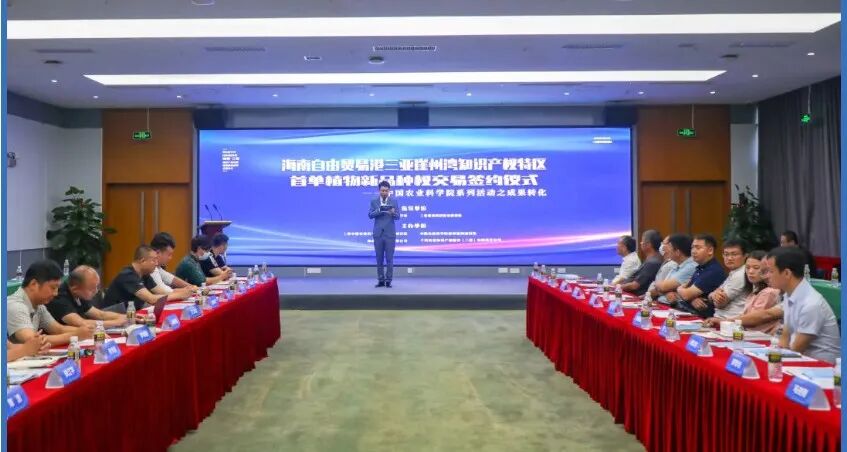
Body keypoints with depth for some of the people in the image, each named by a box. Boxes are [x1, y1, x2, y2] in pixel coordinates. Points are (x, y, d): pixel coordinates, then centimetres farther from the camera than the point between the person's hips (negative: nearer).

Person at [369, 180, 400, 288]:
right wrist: (379, 210, -21)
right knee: (379, 258, 5)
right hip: (378, 233, 1)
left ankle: (388, 280, 2)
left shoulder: (394, 201, 3)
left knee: (389, 258, -2)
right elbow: (370, 215, -4)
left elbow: (397, 216, -3)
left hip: (390, 233, -1)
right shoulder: (374, 201, 5)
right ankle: (381, 280, 11)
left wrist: (393, 212, -26)